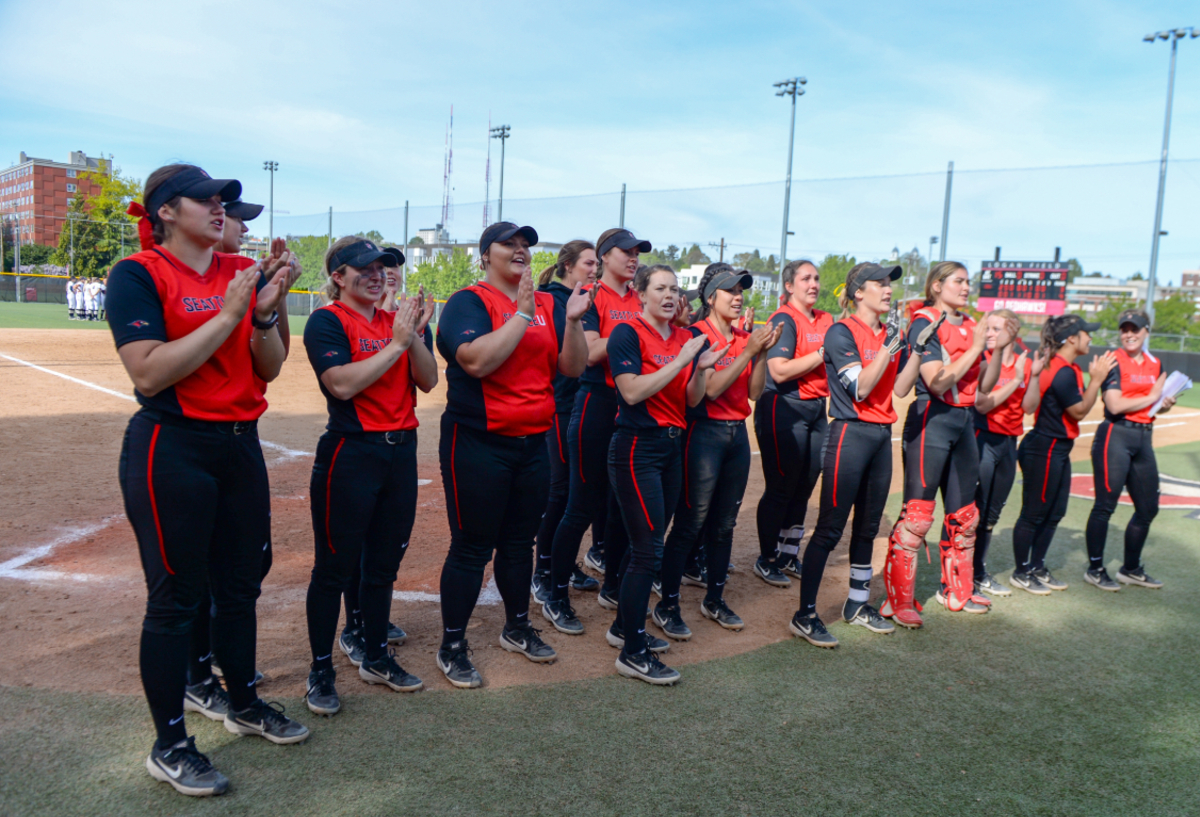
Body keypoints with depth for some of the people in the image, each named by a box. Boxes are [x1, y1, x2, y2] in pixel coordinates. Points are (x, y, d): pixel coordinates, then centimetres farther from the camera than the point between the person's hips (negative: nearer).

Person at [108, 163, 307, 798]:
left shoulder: (243, 272, 7)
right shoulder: (138, 274, -8)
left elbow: (269, 369, 5)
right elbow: (149, 373, -20)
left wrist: (265, 314, -12)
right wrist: (227, 316, -19)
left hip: (240, 443, 6)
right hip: (171, 450, -6)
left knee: (241, 583, 16)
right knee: (176, 596, 2)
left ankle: (244, 704, 36)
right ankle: (169, 746, 18)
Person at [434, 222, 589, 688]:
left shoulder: (547, 305, 9)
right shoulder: (468, 302, -7)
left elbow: (573, 367, 3)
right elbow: (478, 360, -25)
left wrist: (572, 320, -11)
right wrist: (522, 314, -22)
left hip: (533, 443, 6)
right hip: (478, 444, -6)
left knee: (520, 542, 17)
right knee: (472, 547, 1)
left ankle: (517, 628, 35)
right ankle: (452, 648, 15)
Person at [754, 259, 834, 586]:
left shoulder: (826, 320, 12)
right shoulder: (783, 319, -10)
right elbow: (780, 371, -20)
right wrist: (823, 353, -18)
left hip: (817, 409, 7)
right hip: (785, 409, -7)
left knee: (804, 487, 12)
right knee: (781, 488, 0)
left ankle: (789, 555, 26)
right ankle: (766, 559, 15)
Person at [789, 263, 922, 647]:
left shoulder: (892, 333, 11)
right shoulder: (842, 332, -9)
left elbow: (900, 389, 6)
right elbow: (860, 388, -18)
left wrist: (917, 348, -2)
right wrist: (888, 347, -22)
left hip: (882, 435, 7)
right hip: (850, 434, -7)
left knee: (868, 527, 15)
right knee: (829, 529, -5)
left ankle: (857, 604, 29)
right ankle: (804, 616, 3)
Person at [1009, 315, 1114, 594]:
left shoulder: (1068, 368, 12)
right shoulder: (1063, 372, -20)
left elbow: (1078, 404, 11)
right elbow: (1079, 411, -15)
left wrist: (1095, 377, 5)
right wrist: (1097, 378, -11)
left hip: (1057, 449, 11)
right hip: (1045, 448, -11)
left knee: (1055, 513, 17)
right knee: (1034, 514, 0)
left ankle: (1037, 568, 27)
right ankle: (1021, 573, 11)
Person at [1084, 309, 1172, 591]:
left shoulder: (1155, 364, 13)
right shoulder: (1114, 361, -8)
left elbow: (1154, 405, 23)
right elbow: (1115, 405, -19)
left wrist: (1165, 405, 2)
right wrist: (1152, 396, -10)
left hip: (1144, 438, 7)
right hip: (1116, 436, -7)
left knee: (1148, 508, 13)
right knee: (1105, 504, -4)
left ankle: (1131, 569, 28)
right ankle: (1095, 569, 7)